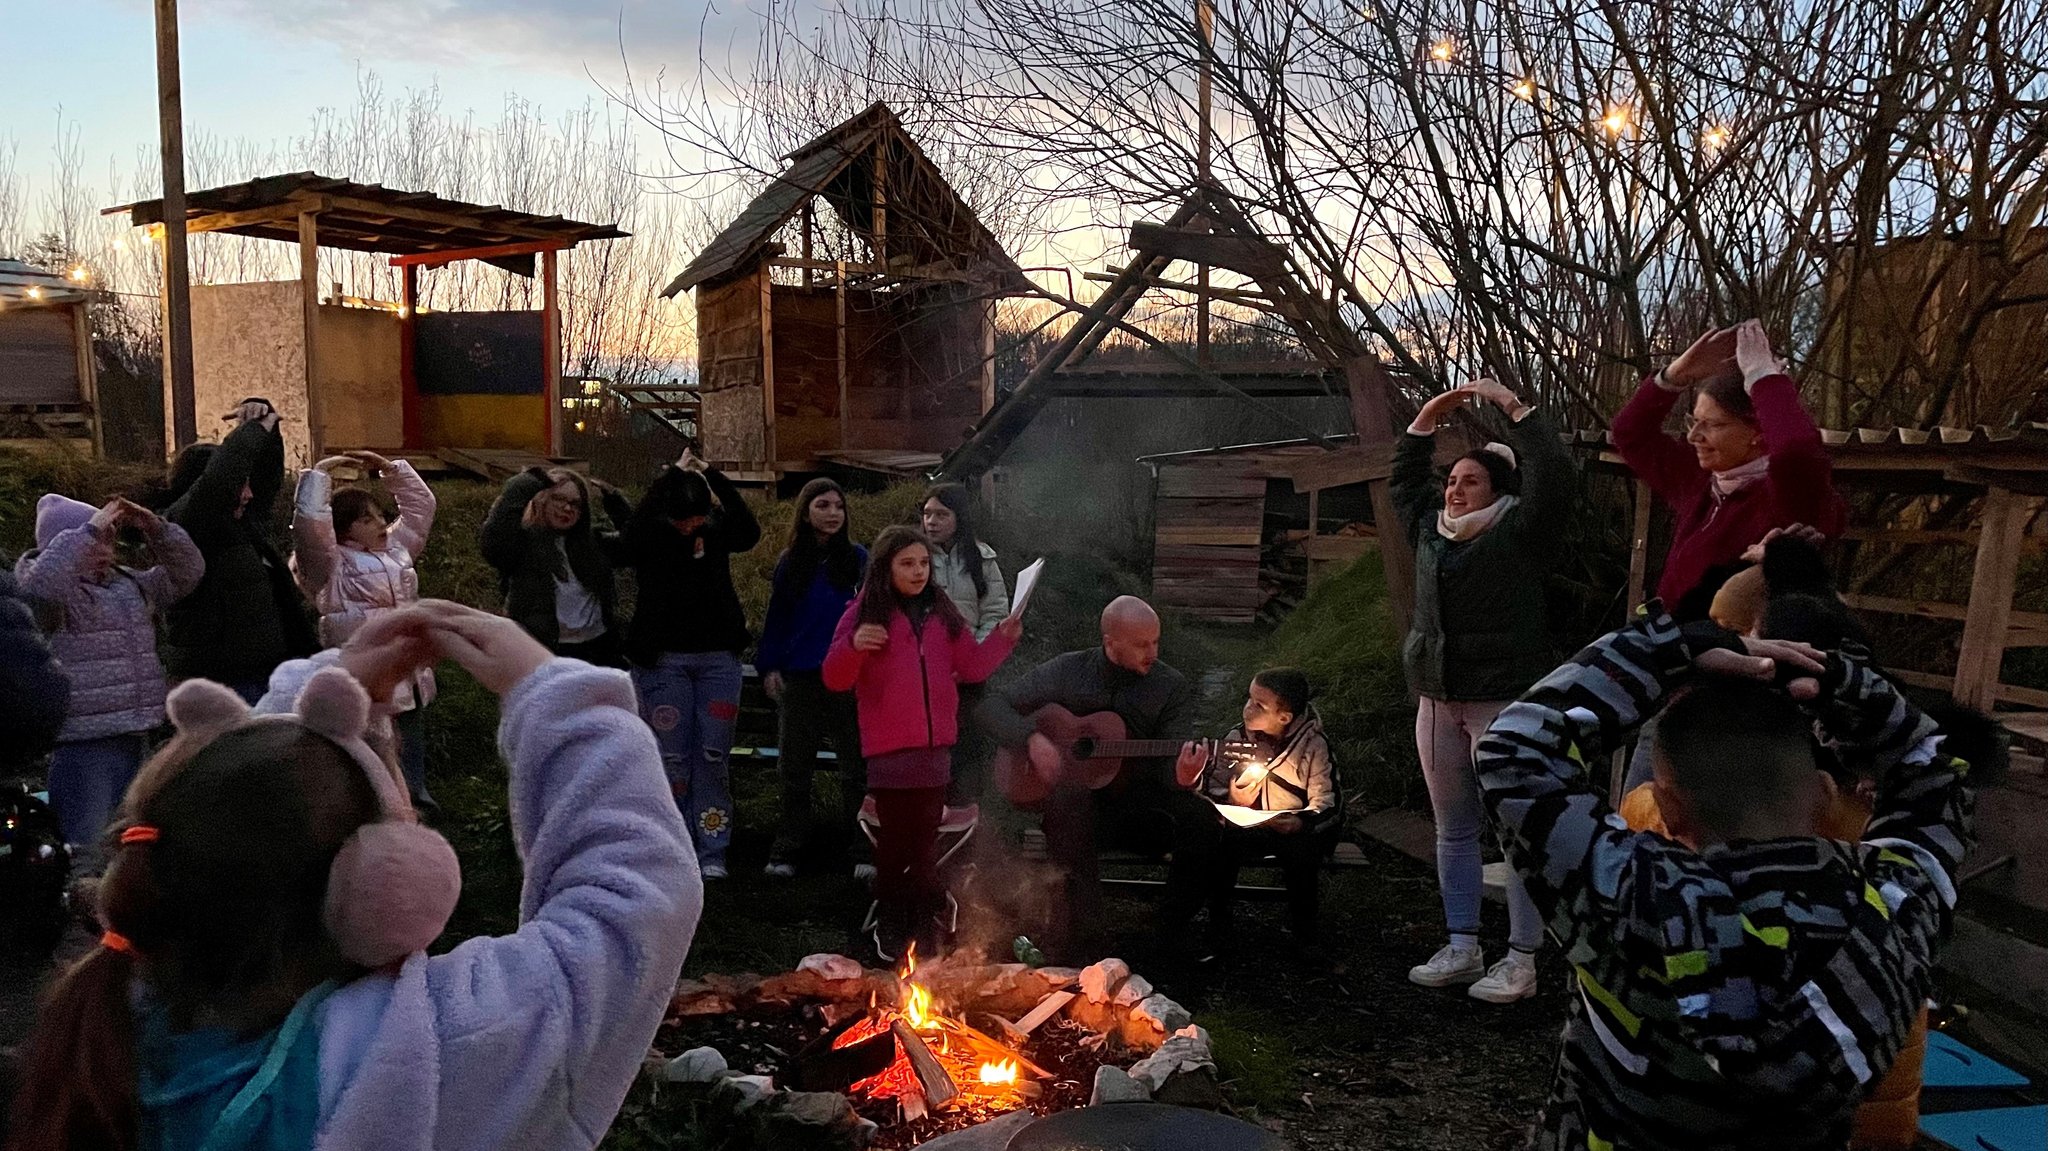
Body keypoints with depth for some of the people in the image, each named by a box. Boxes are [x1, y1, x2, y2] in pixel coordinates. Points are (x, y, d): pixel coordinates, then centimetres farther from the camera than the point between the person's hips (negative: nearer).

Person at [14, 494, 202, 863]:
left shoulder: (129, 583, 15)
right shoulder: (54, 588, -6)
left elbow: (187, 572, 17)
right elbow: (39, 584, -29)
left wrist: (155, 527, 2)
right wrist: (87, 531, -23)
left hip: (135, 739, 8)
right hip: (82, 745, -8)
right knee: (88, 856, -10)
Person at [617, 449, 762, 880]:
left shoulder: (717, 530, 2)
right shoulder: (649, 537, -4)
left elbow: (749, 531, -18)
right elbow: (632, 534, -27)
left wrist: (715, 478, -20)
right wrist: (671, 477, -23)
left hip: (718, 656, 2)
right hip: (663, 659, -2)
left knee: (713, 756, 2)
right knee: (671, 757, 1)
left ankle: (712, 853, 8)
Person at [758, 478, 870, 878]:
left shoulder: (858, 559, 1)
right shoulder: (789, 563, 6)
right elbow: (776, 619, 8)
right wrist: (769, 666, 0)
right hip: (801, 677, 2)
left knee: (856, 766, 5)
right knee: (795, 767, 9)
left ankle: (863, 849, 13)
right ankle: (785, 850, 18)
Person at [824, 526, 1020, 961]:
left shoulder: (941, 613, 11)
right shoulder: (866, 613, -1)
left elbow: (972, 666, 14)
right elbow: (835, 679, -4)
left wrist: (1002, 639, -1)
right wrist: (852, 645, -24)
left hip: (935, 745, 4)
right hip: (889, 747, -4)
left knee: (926, 842, 10)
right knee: (894, 840, 1)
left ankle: (924, 926, 19)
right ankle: (889, 927, 14)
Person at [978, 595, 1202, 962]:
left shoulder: (1173, 687, 1)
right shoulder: (1067, 671, 1)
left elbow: (1169, 764, -7)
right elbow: (991, 706, 2)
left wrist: (1180, 775, -33)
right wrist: (1031, 738, -17)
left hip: (1139, 801, 1)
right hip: (1074, 798, -1)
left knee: (1207, 820, -29)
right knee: (1068, 792, -38)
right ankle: (1076, 935, -31)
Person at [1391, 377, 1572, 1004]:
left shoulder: (1518, 531, -4)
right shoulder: (1432, 529, 14)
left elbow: (1553, 477, -19)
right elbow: (1404, 480, 29)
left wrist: (1514, 407, -14)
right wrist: (1427, 418, 19)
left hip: (1504, 700, -7)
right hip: (1438, 699, 7)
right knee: (1453, 829, 12)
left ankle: (1520, 961, 3)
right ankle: (1462, 949, 21)